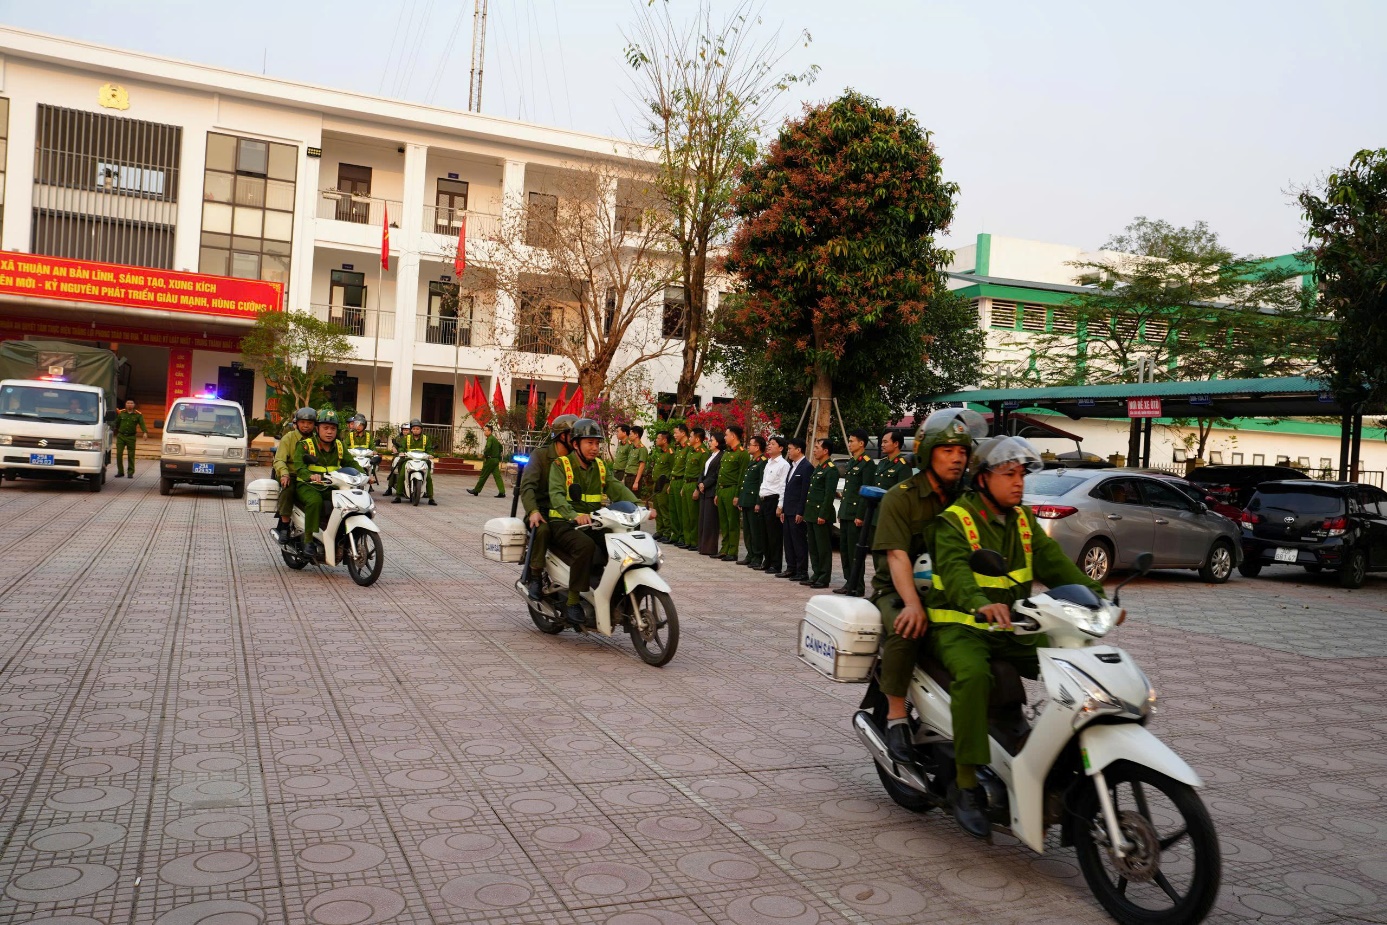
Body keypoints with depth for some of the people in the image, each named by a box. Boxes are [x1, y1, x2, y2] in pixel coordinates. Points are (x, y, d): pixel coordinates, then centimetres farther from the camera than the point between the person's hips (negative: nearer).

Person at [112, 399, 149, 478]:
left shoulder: (138, 415, 0)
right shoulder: (121, 413, 6)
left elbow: (142, 424, -11)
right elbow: (116, 423, 13)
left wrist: (145, 432, -27)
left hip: (131, 437, -1)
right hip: (121, 436, 1)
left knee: (131, 455, 1)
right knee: (119, 454, -3)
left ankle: (131, 472, 9)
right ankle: (120, 471, 9)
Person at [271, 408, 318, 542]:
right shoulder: (289, 438, 6)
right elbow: (279, 460, -4)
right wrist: (284, 474, -25)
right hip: (292, 475, -2)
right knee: (288, 489, -35)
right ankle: (284, 526, -26)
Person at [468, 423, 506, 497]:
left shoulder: (490, 438, -13)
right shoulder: (495, 439, 15)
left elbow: (488, 448, -28)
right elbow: (500, 447, 25)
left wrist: (484, 455, -14)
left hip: (490, 460, -9)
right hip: (496, 459, 9)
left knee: (483, 476, 1)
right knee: (497, 476, 3)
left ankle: (476, 491, 9)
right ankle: (502, 492, -4)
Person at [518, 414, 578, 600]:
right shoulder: (540, 455, -3)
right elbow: (527, 486, -15)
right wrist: (533, 511, -32)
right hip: (542, 510, -4)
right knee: (542, 529, -37)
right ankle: (534, 576, -23)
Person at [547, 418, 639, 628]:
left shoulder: (600, 467, 15)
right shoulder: (560, 465, -3)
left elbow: (617, 489, 1)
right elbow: (556, 495, -20)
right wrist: (574, 515, -40)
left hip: (593, 524, 6)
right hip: (563, 524, -5)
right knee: (585, 545, -35)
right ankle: (573, 602, -29)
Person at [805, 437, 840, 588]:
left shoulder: (831, 470, -12)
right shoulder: (817, 468, 18)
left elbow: (829, 495, -18)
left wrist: (823, 515, -20)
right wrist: (807, 513, 18)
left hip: (822, 515, -10)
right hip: (811, 514, 10)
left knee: (823, 548, -4)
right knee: (813, 547, 12)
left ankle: (824, 578, 1)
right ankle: (816, 574, 19)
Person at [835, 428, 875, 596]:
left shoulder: (866, 463, -11)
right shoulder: (851, 461, 17)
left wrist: (860, 516, -19)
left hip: (856, 515, -9)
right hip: (845, 513, 9)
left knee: (855, 551, -6)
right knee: (844, 549, 12)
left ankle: (857, 587, 0)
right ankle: (849, 583, 20)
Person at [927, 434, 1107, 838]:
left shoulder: (1022, 520, 13)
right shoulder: (955, 521, -8)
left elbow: (1054, 563, 3)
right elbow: (955, 572, -25)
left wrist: (1095, 594, -15)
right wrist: (981, 605, -46)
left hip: (1012, 628, 7)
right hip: (961, 626, -6)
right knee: (974, 674, -35)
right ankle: (965, 782, -26)